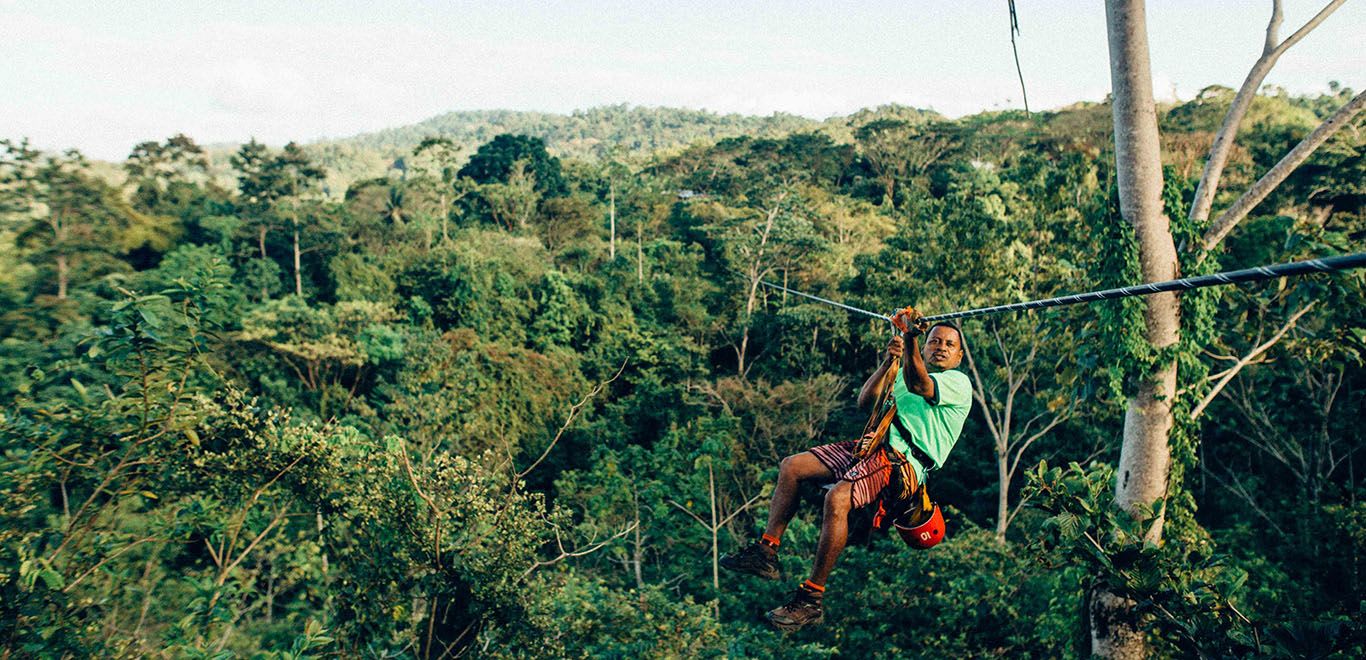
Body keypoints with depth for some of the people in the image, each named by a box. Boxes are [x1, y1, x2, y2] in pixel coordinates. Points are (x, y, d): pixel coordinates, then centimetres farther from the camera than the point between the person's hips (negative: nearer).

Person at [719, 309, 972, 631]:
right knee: (791, 466, -4)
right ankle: (766, 552, -2)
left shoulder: (958, 382, 5)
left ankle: (811, 599, -24)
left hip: (904, 462, -8)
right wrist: (887, 362, 1)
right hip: (875, 446, 8)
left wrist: (911, 337, -32)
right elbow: (866, 401, 13)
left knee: (838, 497, -32)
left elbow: (918, 385, -17)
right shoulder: (903, 374, 28)